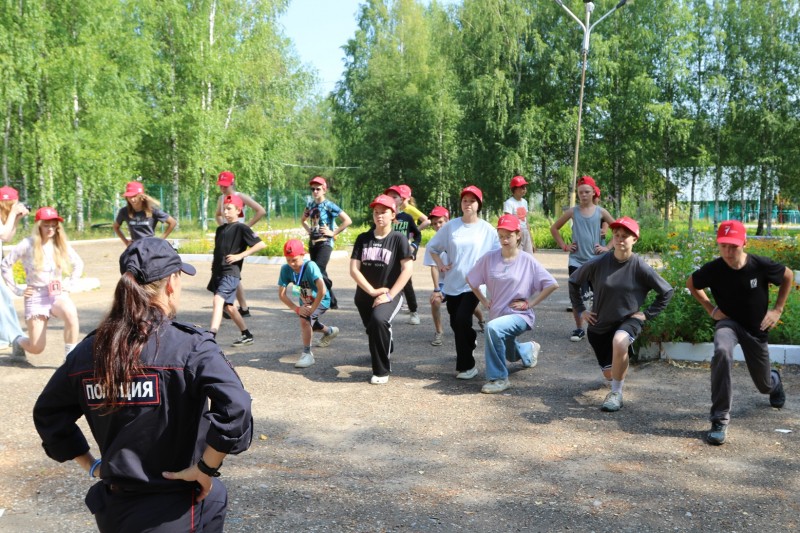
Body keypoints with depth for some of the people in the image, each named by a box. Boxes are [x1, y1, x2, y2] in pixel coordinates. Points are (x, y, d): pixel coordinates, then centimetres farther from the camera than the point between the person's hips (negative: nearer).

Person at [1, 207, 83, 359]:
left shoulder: (61, 244, 1)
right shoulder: (28, 244, -8)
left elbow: (78, 264, 15)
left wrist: (69, 284, 5)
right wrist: (16, 289, -3)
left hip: (58, 294, 2)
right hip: (36, 296, -2)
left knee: (71, 313, -36)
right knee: (37, 348, -4)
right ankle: (19, 341, 35)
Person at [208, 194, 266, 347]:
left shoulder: (241, 228, -6)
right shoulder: (220, 229, 16)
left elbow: (261, 244, -14)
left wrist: (240, 255, -16)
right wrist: (214, 262, 14)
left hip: (231, 272, -8)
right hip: (218, 272, 8)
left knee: (218, 300, -23)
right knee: (228, 306, 14)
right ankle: (247, 335, 26)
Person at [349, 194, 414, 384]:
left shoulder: (398, 238, -4)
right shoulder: (363, 238, 5)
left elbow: (408, 269, -12)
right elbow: (354, 269, -1)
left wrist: (389, 295, -18)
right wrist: (372, 291, -12)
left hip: (390, 295, -5)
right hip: (364, 296, 5)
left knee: (378, 320, -31)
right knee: (373, 331, 15)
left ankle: (381, 371, -16)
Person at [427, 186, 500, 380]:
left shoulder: (487, 229, -2)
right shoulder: (450, 226, 2)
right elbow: (432, 247, 12)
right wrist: (440, 264, 2)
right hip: (453, 284, 3)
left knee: (462, 320, -19)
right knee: (456, 323, 10)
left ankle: (466, 365, -6)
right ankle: (470, 341, 45)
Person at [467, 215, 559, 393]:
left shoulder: (527, 261, -11)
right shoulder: (489, 258, -5)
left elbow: (552, 284, -9)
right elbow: (471, 280, 8)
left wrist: (531, 303, -11)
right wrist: (484, 301, 4)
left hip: (520, 315, -5)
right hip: (498, 314, 5)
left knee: (492, 327, -35)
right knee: (510, 354, 25)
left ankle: (498, 378, -20)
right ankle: (530, 349, 63)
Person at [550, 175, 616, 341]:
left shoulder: (600, 212, 1)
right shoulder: (572, 212, 1)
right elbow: (554, 228, 10)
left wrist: (608, 248, -1)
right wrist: (564, 246, 2)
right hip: (576, 261, 0)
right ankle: (579, 329, 14)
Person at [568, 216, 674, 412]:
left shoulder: (640, 267, -14)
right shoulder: (598, 263, -11)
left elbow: (666, 292, -4)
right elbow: (573, 282, 5)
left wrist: (647, 314, -7)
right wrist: (581, 310, 1)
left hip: (629, 320, -2)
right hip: (600, 324, 3)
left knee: (619, 342, -39)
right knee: (609, 373, 11)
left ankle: (616, 393, -21)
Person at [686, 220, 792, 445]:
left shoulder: (761, 265, -22)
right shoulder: (713, 269, -21)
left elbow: (788, 276, 0)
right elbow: (691, 283, 1)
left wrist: (777, 310, -4)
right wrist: (710, 308, -7)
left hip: (757, 328, 1)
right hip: (728, 322, -1)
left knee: (765, 386, 15)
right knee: (722, 351, -37)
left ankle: (774, 380, 59)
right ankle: (720, 419, -29)